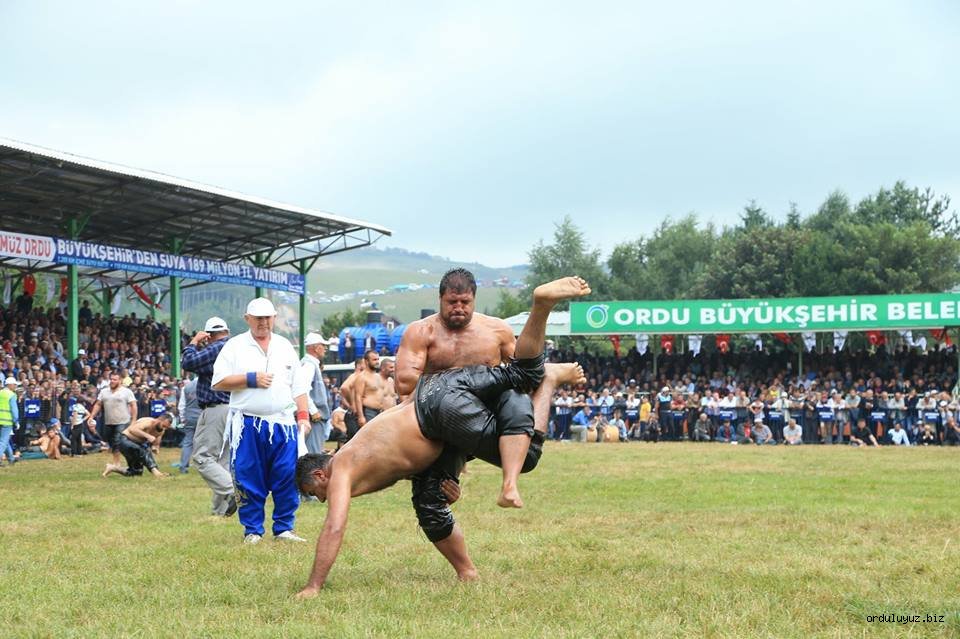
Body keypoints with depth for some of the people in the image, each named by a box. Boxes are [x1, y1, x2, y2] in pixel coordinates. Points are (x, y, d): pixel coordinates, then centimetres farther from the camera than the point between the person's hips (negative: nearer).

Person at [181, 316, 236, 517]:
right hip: (235, 409, 9)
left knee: (203, 457, -8)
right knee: (223, 459, 10)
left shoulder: (216, 348, -11)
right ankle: (220, 510, 9)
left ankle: (232, 491, -25)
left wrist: (194, 342, -3)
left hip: (216, 409, -9)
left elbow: (187, 363, -17)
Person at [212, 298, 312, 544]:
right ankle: (252, 530, 10)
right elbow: (218, 382, -3)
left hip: (283, 423, 2)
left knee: (287, 478, -2)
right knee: (249, 480, 0)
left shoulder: (285, 346, 15)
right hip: (247, 425, -2)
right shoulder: (235, 346, 5)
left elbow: (298, 387, 15)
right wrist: (251, 379, -10)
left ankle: (284, 528, 9)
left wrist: (303, 415, 4)